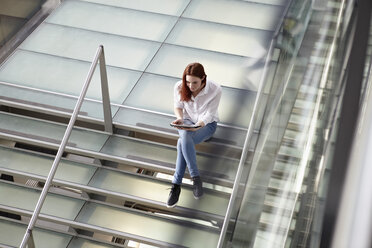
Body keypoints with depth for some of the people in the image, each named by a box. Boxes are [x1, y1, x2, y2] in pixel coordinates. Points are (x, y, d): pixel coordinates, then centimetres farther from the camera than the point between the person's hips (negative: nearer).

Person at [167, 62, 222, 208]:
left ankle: (176, 184, -25)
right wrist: (180, 119, -20)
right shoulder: (179, 87, -15)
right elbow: (178, 106, 2)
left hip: (207, 123, -2)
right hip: (187, 120, 3)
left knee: (182, 142, -33)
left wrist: (198, 125, -37)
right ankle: (196, 178, -31)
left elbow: (209, 115, -17)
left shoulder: (215, 90, -23)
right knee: (185, 137, -36)